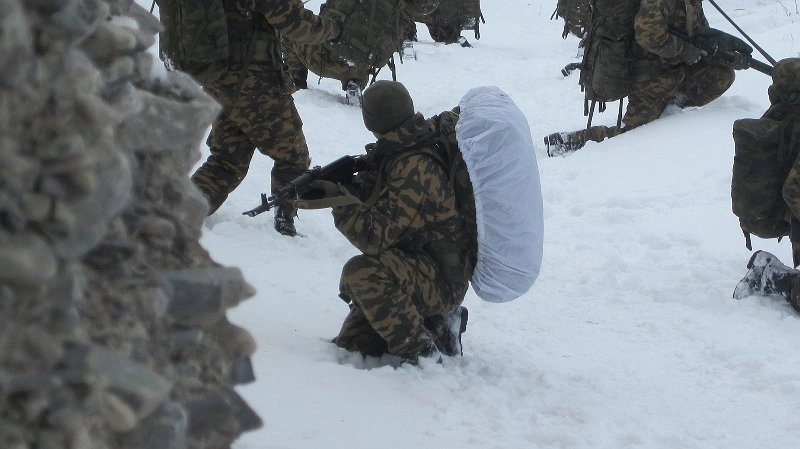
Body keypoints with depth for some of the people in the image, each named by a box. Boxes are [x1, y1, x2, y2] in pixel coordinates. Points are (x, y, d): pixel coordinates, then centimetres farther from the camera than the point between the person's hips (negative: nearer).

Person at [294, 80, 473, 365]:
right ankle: (436, 325, 17)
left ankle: (420, 351, -19)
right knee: (351, 346, 8)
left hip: (443, 282, -9)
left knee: (362, 273, -35)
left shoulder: (416, 170, -29)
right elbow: (370, 195, 9)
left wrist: (338, 197, -20)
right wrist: (333, 190, -8)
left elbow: (375, 236, -32)